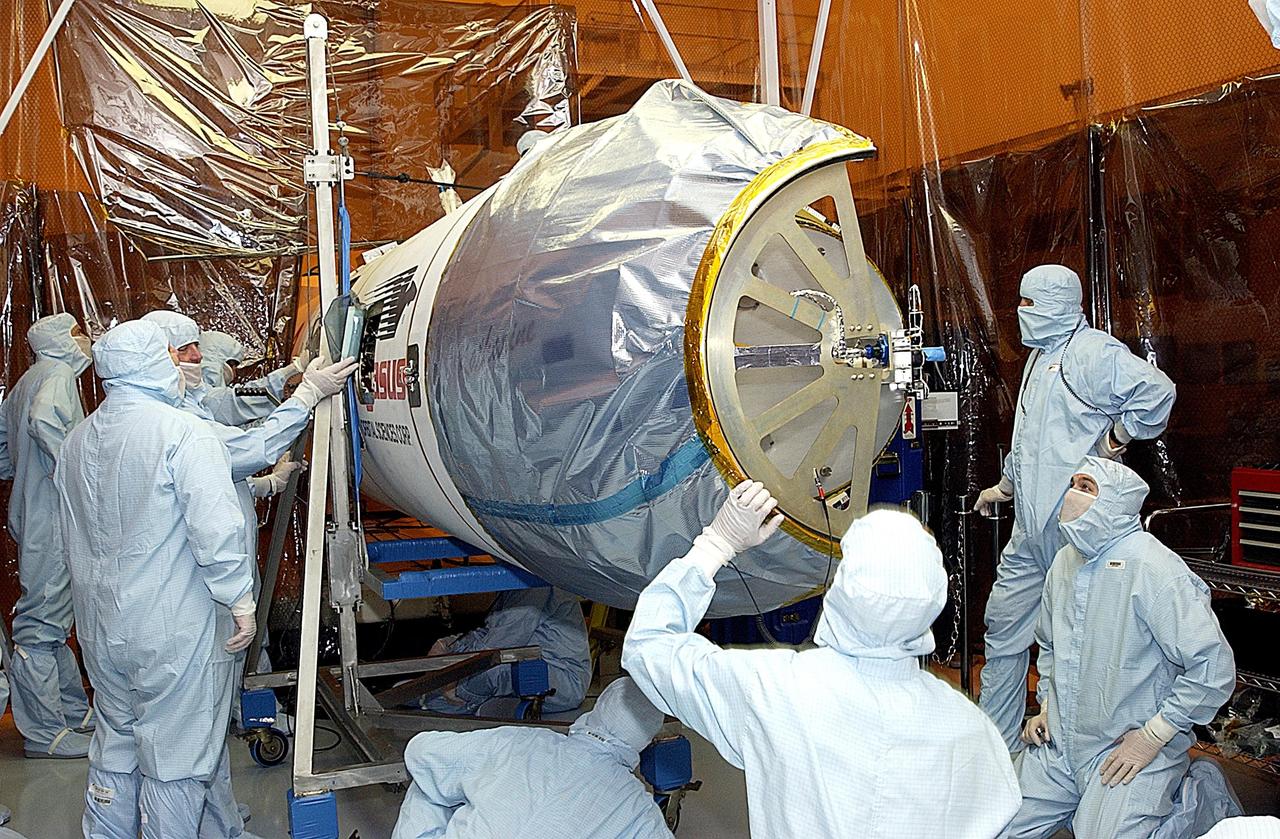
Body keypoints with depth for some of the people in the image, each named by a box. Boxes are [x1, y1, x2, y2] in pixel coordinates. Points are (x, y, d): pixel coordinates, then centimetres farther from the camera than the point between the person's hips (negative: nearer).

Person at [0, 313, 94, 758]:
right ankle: (45, 731, 0)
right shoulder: (58, 376, -11)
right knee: (42, 622, -6)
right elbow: (44, 422, -31)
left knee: (53, 619, 16)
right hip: (52, 515, -10)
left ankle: (73, 710, 27)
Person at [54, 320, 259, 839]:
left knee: (114, 748, 21)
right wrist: (241, 602, -13)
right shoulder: (184, 432, -16)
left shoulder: (77, 440, 9)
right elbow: (216, 530, -22)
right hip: (175, 634, -7)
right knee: (174, 762, 4)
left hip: (101, 629, 7)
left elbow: (72, 537, 18)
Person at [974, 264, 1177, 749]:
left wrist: (1112, 441, -13)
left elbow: (1157, 391, -23)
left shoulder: (1092, 351, -10)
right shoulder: (1040, 355, 20)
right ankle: (995, 745, 21)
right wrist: (1006, 485, 33)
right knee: (1004, 623, 11)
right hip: (1030, 528, 10)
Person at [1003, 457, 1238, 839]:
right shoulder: (1065, 560, 6)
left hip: (1131, 749, -7)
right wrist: (1046, 705, 11)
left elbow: (1213, 667, -22)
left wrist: (1152, 737, -18)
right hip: (1058, 742, 7)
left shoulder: (1151, 568, -19)